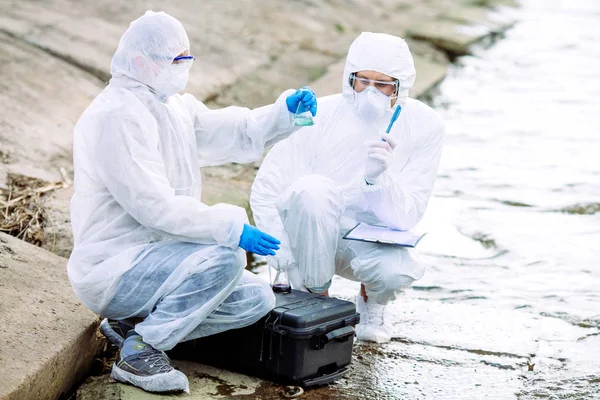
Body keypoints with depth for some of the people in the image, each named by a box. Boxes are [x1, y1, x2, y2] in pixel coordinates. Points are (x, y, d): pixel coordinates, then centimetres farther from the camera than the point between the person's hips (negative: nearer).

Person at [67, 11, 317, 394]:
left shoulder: (173, 106, 13)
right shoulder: (119, 116, -19)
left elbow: (231, 133, 13)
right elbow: (153, 204, -25)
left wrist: (287, 111, -4)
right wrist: (230, 227, -27)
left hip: (156, 253, 10)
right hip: (114, 268, -10)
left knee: (257, 300, 4)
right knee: (223, 257, -29)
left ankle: (134, 322, 7)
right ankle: (139, 350, -16)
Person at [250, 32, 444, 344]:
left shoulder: (424, 127, -13)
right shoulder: (320, 115, -16)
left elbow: (403, 219, -17)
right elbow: (264, 192, -14)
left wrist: (379, 178, -37)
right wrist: (287, 263, -22)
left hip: (370, 239, 1)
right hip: (312, 233, 0)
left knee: (396, 271, -34)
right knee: (312, 188, -34)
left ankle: (371, 299, 6)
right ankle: (314, 295, -10)